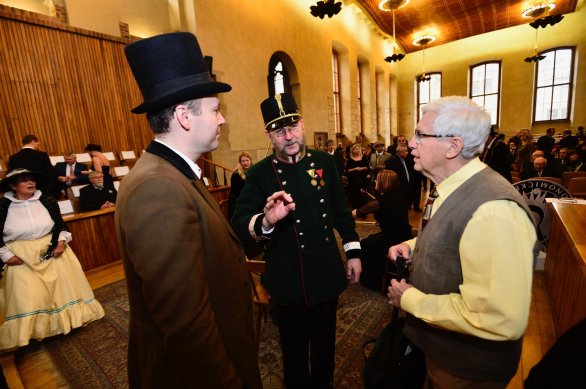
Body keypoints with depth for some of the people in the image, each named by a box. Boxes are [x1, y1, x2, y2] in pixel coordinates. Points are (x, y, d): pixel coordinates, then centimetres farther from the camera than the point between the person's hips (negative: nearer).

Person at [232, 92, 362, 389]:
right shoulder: (259, 174, -12)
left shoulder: (324, 161, -3)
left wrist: (353, 251, 6)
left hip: (327, 274, 3)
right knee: (295, 349, 20)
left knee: (325, 343, 26)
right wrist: (267, 220, -38)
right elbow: (239, 224, -17)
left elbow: (341, 211, 5)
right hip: (288, 281, -3)